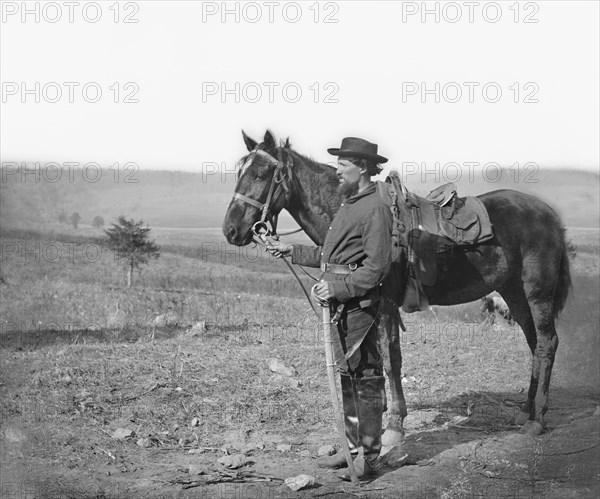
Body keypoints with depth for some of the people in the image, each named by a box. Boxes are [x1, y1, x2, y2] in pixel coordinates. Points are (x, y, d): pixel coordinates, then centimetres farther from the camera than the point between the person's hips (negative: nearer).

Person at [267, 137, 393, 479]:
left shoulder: (375, 209, -15)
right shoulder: (349, 205, 16)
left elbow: (376, 268, -21)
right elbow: (330, 255, 21)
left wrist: (337, 288, -23)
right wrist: (291, 251, 18)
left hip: (360, 304, -10)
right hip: (341, 303, 10)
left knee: (366, 377, -4)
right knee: (347, 375, 15)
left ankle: (369, 457, 2)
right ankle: (354, 447, 24)